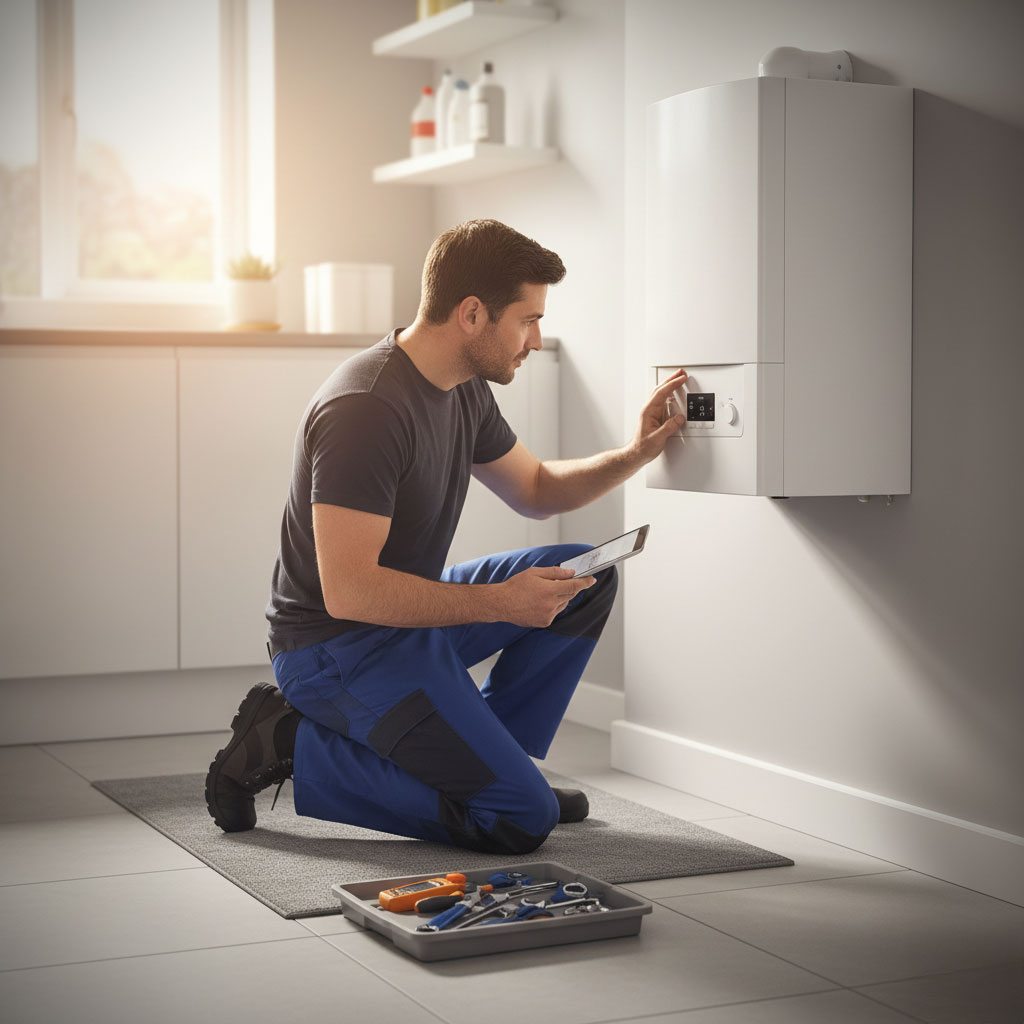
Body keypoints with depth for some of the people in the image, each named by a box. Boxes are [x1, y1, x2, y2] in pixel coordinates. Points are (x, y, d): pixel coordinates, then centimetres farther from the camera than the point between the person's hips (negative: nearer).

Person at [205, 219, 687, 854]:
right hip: (338, 650, -10)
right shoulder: (367, 409, -26)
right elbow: (349, 591, -30)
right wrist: (497, 601, -25)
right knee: (523, 819, -14)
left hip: (409, 614, 10)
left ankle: (484, 758, 10)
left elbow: (537, 490, 20)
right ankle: (290, 746, -5)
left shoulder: (466, 391, 4)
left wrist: (634, 455, 4)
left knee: (586, 580, 5)